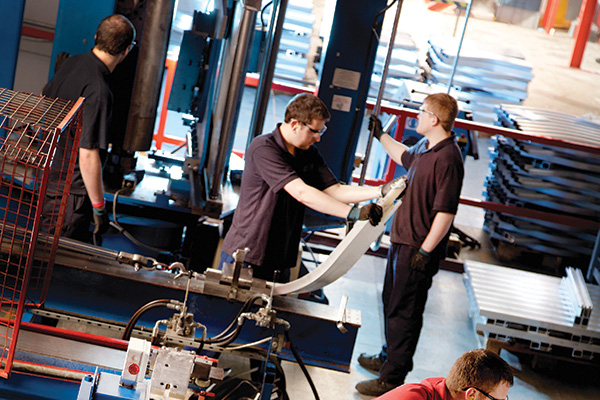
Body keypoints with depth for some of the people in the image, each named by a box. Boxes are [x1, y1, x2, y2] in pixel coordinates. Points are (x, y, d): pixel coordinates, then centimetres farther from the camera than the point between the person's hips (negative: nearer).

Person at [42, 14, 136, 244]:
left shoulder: (70, 63, -1)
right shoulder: (99, 92, -27)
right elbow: (88, 156, -28)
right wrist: (99, 207, -19)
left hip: (47, 174, 9)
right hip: (71, 191, -9)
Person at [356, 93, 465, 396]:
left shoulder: (447, 159, -24)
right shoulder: (425, 147, 6)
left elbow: (445, 212, -25)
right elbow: (405, 157, 31)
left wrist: (425, 251, -23)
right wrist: (380, 135, 36)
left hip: (419, 248, -10)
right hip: (402, 239, 10)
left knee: (403, 312, -1)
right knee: (391, 301, 23)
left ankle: (392, 379, 9)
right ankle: (389, 357, 42)